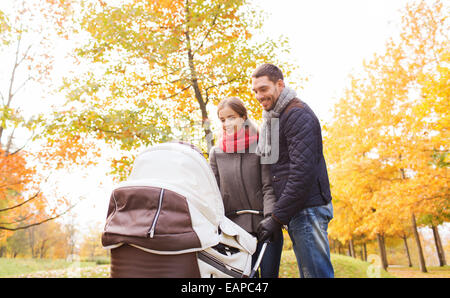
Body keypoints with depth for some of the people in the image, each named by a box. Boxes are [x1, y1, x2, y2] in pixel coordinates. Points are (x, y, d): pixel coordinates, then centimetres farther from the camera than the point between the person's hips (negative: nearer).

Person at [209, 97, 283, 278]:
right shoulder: (216, 153, 8)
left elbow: (269, 187, -5)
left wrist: (270, 219, -17)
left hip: (265, 223, -1)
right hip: (236, 226, 2)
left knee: (269, 273, 2)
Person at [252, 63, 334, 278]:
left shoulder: (297, 114, -11)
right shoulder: (270, 119, 19)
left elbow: (303, 171, -20)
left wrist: (277, 217, -19)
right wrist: (276, 213, 12)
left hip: (308, 208, -9)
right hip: (293, 211, 9)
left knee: (316, 272, -6)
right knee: (307, 271, 15)